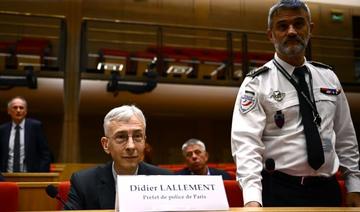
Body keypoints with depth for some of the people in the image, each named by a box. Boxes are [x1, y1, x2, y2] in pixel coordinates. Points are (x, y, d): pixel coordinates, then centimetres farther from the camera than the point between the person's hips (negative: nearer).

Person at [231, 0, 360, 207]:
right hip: (278, 191, -4)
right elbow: (246, 141, -18)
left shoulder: (328, 77, 7)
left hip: (327, 189, 5)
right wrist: (252, 198, -30)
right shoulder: (257, 83, -8)